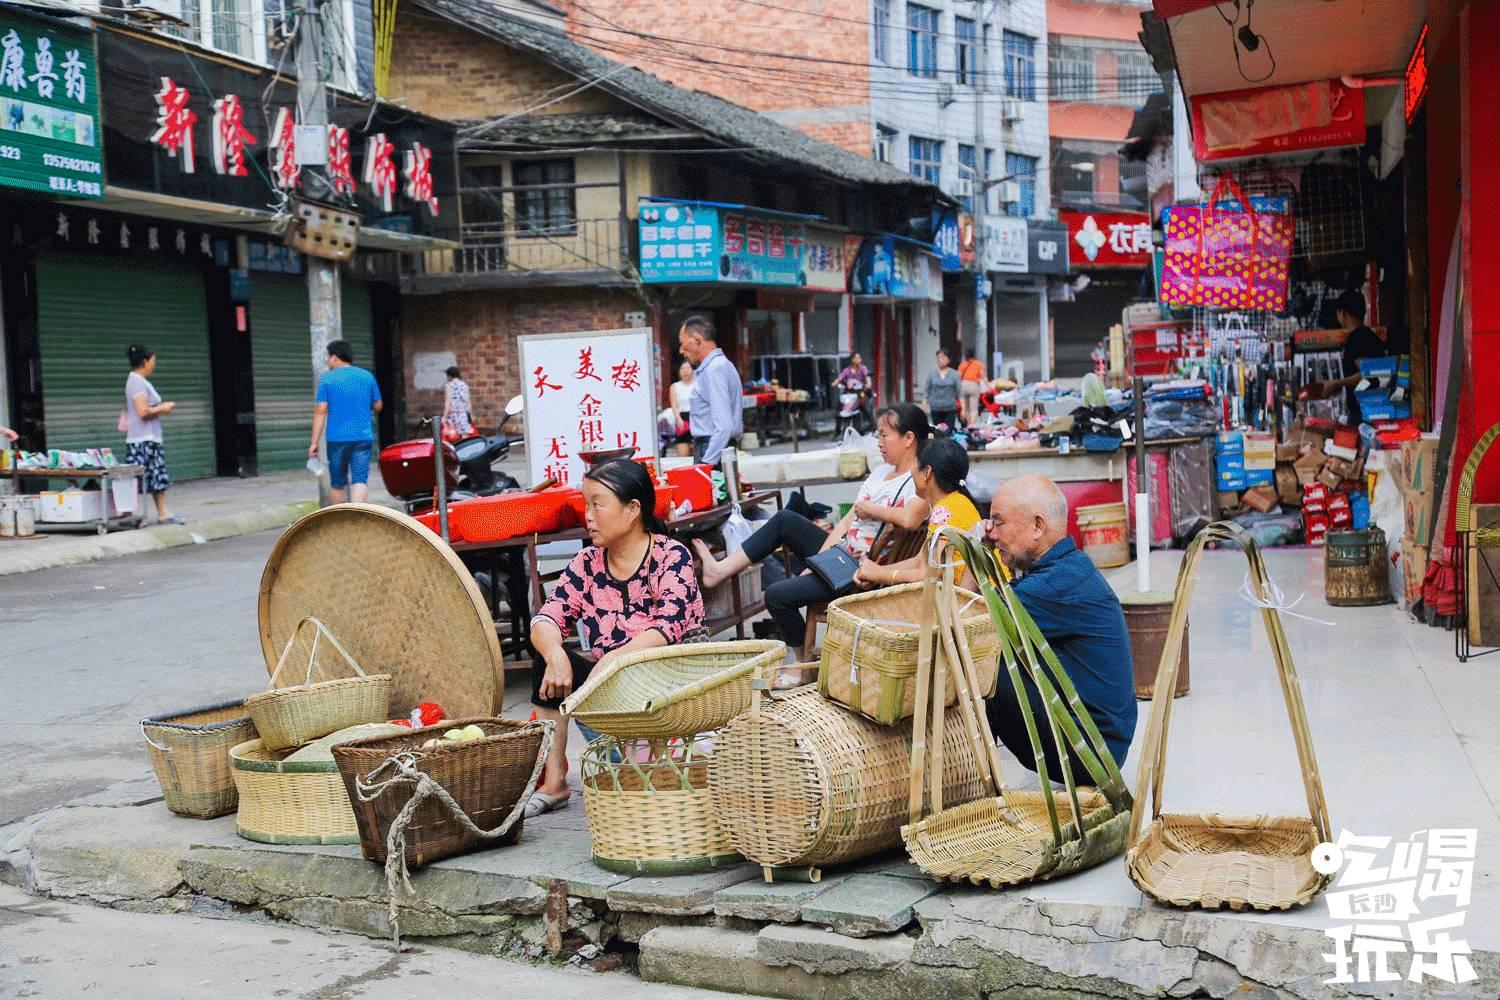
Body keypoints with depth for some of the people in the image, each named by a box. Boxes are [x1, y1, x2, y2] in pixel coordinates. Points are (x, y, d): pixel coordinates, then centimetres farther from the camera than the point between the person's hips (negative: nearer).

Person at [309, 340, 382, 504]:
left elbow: (320, 412, -6)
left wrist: (314, 442, -5)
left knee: (338, 483, 12)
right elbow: (377, 406, 16)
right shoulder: (367, 376, 8)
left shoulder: (327, 378, 0)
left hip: (337, 438, -1)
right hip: (363, 438, 1)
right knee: (360, 480, -6)